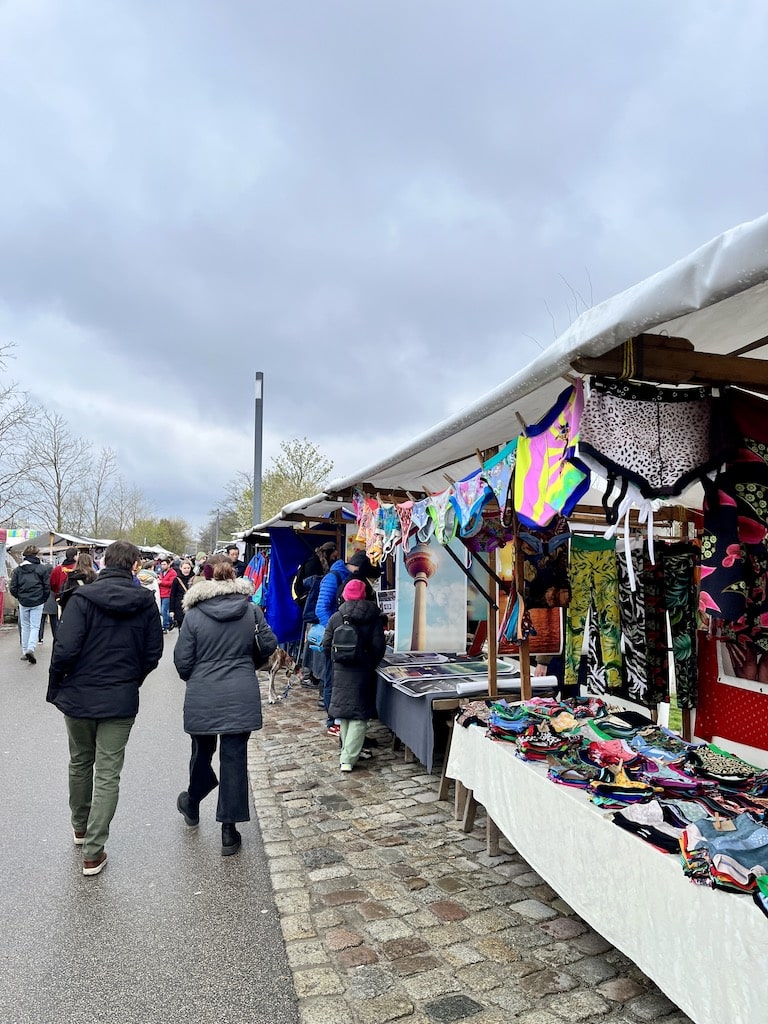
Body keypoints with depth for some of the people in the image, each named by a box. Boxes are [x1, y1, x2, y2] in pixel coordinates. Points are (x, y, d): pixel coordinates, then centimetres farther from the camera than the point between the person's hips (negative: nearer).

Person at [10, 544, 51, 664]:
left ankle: (24, 652, 18)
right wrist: (43, 599, 10)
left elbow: (13, 588, 0)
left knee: (25, 627, 15)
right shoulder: (42, 568, -7)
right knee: (35, 627, 3)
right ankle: (30, 648, -16)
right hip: (37, 603, -2)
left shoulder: (18, 569, 1)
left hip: (23, 602, 3)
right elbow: (47, 587, -6)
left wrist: (19, 597, 17)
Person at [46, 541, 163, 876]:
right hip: (121, 701, 0)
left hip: (79, 697, 1)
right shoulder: (145, 602, -6)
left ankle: (80, 827, 42)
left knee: (80, 763, 22)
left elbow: (65, 649, -18)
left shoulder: (83, 597, -13)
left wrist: (55, 686, -1)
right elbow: (153, 653, -2)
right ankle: (93, 852, 10)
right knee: (108, 775, 8)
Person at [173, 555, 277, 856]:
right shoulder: (251, 610, -4)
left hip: (202, 697, 0)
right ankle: (229, 830, 12)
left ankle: (192, 804, 46)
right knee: (235, 758, 6)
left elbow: (182, 659, -5)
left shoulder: (194, 614, -8)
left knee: (202, 752, 21)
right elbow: (269, 644, 1)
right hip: (241, 696, 0)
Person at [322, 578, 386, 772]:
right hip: (363, 670, -2)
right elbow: (379, 646, -8)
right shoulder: (374, 617, -5)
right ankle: (348, 758, -3)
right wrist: (372, 663, 9)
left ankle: (348, 751, 27)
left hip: (341, 670, 2)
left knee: (344, 710, 16)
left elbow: (326, 645, -2)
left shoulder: (336, 617, -2)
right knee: (359, 715, 2)